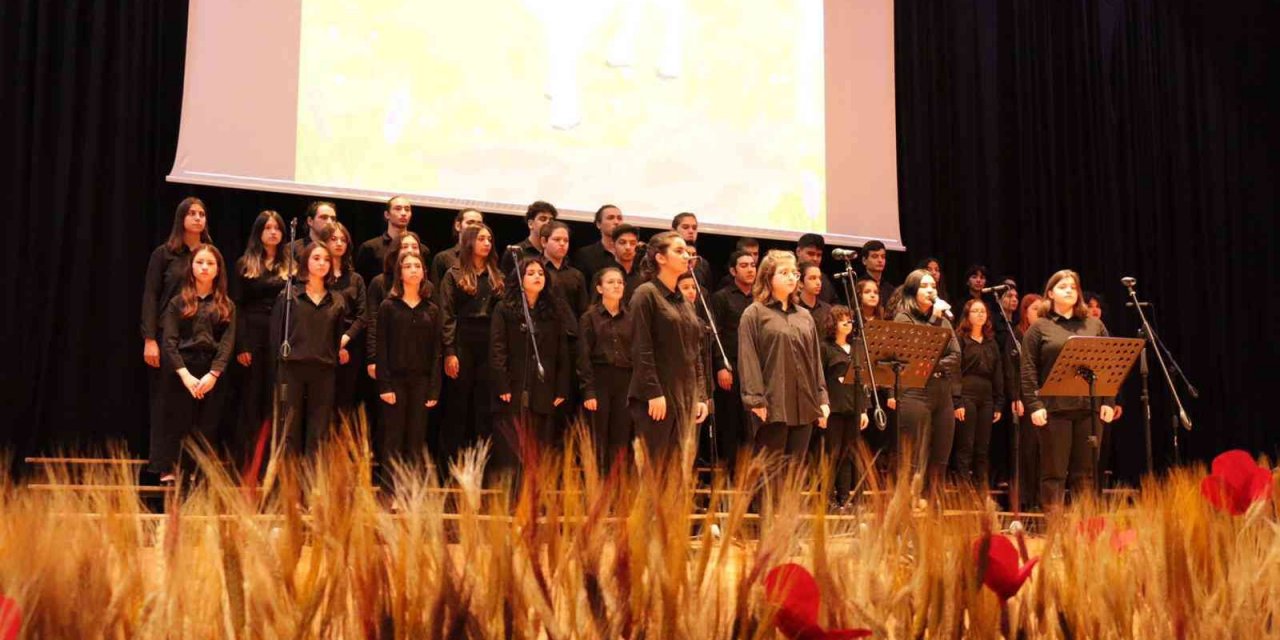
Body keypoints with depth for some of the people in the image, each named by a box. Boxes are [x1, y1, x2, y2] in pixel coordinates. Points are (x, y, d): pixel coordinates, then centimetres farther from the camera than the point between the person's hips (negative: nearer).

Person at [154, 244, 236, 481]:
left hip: (213, 374, 1)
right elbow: (169, 342, -1)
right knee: (175, 425, -2)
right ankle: (168, 474, 1)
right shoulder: (178, 302, 7)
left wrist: (213, 374, -14)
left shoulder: (226, 306, 10)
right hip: (181, 372, -1)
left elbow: (227, 343, 0)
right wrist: (185, 375, -14)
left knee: (207, 428, 1)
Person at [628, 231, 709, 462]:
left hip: (685, 398, 7)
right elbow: (641, 349, -11)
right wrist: (653, 393, -17)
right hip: (656, 397, -7)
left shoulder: (685, 302, 18)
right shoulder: (646, 294, -4)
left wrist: (701, 396, 11)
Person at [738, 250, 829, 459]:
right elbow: (748, 360, -7)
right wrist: (756, 400, -15)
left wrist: (822, 399, 9)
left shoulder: (805, 316, 18)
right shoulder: (755, 314, 1)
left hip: (804, 405, 5)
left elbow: (815, 360, 18)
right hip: (772, 406, -5)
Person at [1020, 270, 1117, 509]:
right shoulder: (1039, 328, 6)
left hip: (1088, 407, 3)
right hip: (1054, 408, -3)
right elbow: (1029, 371, -1)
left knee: (1086, 472, 7)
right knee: (1054, 471, 0)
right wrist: (1034, 405, -11)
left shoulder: (1095, 325, 15)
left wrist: (1108, 402, 3)